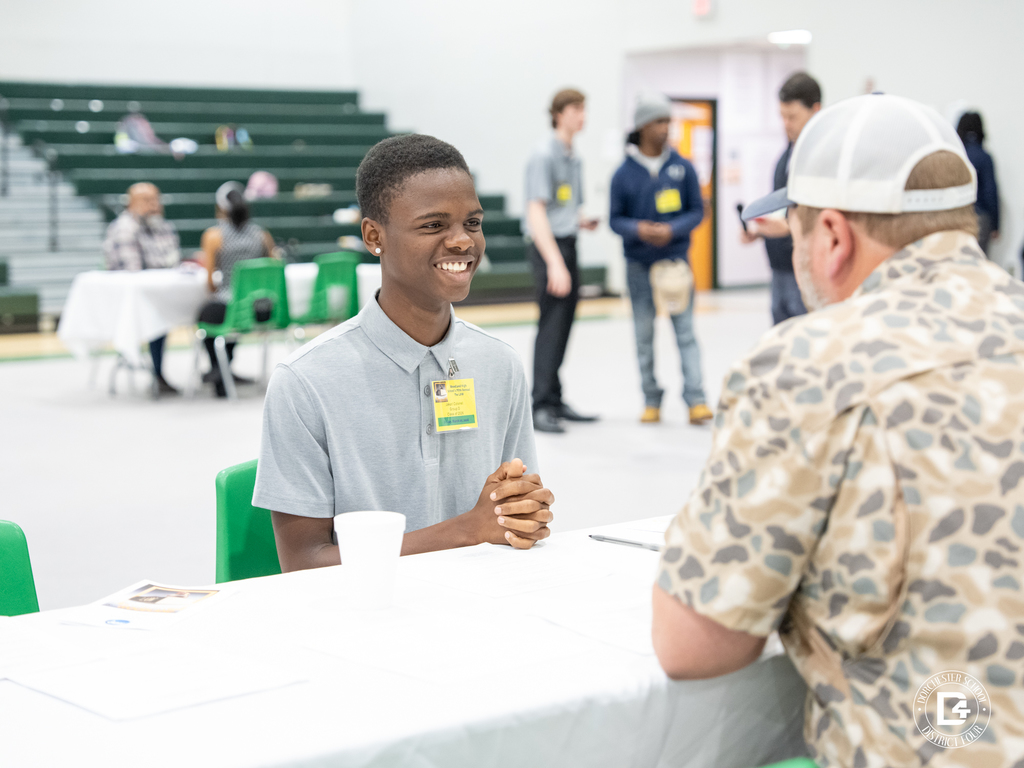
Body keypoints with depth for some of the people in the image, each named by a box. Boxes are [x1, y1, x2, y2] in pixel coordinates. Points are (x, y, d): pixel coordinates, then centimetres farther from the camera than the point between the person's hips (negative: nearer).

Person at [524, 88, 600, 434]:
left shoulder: (573, 158, 16)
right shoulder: (544, 155, -11)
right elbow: (536, 211, -18)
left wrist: (583, 221, 5)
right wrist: (554, 263, -24)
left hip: (567, 246, 9)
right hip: (548, 247, -9)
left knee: (563, 326, 11)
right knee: (551, 324, -11)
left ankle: (555, 401, 18)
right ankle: (541, 407, -8)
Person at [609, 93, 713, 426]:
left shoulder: (682, 167, 0)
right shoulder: (624, 174, -1)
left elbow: (697, 211, 3)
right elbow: (615, 219, 2)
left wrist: (672, 230, -15)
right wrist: (638, 229, -18)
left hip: (676, 259, -1)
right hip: (638, 264, 1)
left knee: (685, 331, -6)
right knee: (644, 334, 6)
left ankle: (696, 399, -7)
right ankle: (651, 400, 16)